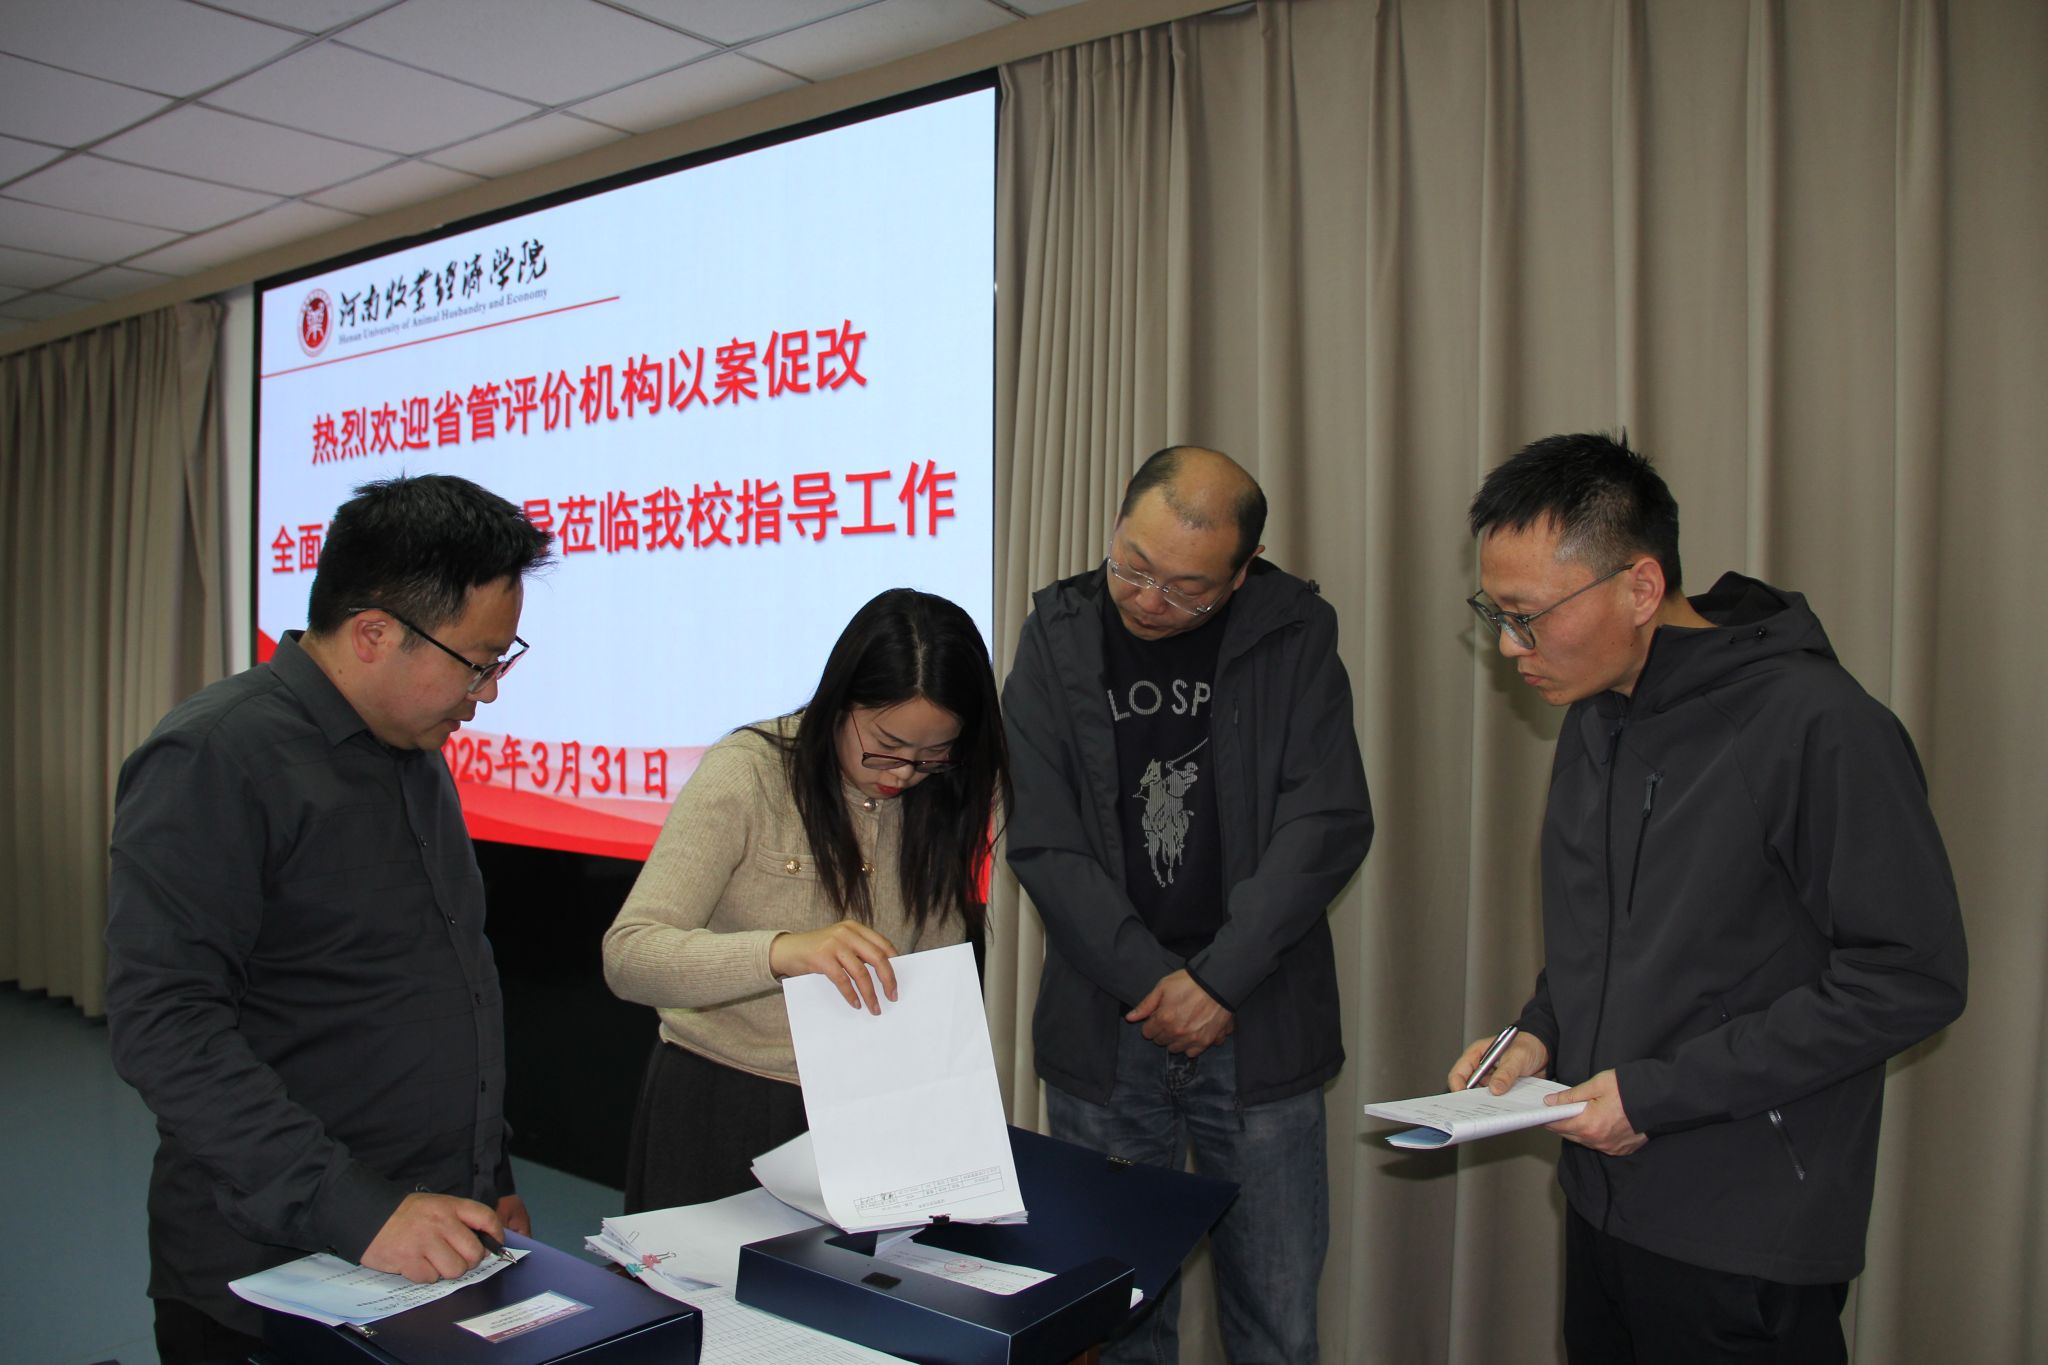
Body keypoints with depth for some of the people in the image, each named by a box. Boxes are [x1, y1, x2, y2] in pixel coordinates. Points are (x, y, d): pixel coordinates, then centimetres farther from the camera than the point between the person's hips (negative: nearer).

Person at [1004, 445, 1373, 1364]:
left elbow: (1328, 825, -7)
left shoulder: (1293, 637, 0)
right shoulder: (1056, 639, 2)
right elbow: (1044, 844, -3)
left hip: (1258, 1029, 0)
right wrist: (1152, 982, -10)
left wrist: (1219, 982, -12)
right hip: (1104, 1030, 1)